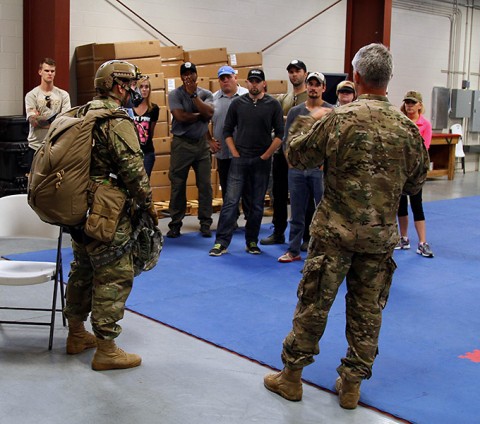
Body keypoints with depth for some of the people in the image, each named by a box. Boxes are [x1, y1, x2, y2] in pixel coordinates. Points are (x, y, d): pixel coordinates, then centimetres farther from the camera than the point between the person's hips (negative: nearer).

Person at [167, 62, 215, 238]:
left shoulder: (205, 94, 5)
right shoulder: (175, 94, -2)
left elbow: (209, 113, -13)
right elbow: (181, 116, -16)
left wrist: (193, 94, -14)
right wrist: (200, 115, -6)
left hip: (202, 143, 2)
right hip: (181, 144, -2)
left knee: (205, 185, 4)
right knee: (178, 185, 2)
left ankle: (205, 223, 13)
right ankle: (175, 224, 11)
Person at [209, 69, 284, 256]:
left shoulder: (273, 105, 1)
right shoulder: (237, 103, 4)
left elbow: (279, 134, 0)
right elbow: (227, 130, 8)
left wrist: (266, 155, -5)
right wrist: (235, 153, -1)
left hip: (261, 162, 0)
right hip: (239, 160, 0)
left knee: (257, 204, 7)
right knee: (231, 201, -5)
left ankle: (252, 242, 18)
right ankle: (221, 242, -2)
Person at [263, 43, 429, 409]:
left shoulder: (338, 119, -13)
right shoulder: (407, 127, -2)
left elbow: (296, 155, -2)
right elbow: (416, 182, 9)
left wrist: (309, 121, 13)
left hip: (336, 231, -2)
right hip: (381, 235, 3)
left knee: (313, 303, 8)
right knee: (367, 310, 13)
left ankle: (291, 376, 22)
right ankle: (352, 384, 23)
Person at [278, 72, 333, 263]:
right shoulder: (295, 111, 12)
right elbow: (286, 140, 14)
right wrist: (290, 162, 3)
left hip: (320, 169, -4)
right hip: (297, 169, 4)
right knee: (297, 213, 10)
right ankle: (293, 251, 18)